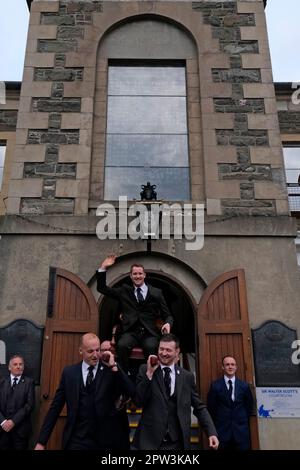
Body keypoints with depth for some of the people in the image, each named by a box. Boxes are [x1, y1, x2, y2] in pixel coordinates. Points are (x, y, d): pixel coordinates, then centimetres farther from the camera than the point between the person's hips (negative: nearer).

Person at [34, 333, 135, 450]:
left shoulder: (111, 371, -5)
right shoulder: (69, 372, 0)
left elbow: (131, 392, -17)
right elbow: (55, 407, 2)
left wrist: (114, 366, -19)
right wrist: (41, 441, 0)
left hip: (102, 441, 0)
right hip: (75, 440, 0)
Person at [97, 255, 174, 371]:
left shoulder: (156, 293, 13)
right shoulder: (124, 291, 17)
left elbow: (167, 315, 14)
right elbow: (102, 288, 16)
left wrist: (167, 324, -10)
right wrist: (103, 268, 4)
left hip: (149, 333, -1)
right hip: (130, 332, 1)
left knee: (151, 347, -34)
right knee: (121, 345, -32)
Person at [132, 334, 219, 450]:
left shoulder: (187, 376, 4)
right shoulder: (145, 370, -1)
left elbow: (199, 407, 7)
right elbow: (138, 401, -7)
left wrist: (211, 433, -5)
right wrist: (149, 373, -16)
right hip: (150, 440, -2)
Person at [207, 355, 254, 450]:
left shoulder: (244, 386, 2)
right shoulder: (215, 386, -3)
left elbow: (249, 406, 13)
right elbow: (211, 407, 3)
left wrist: (242, 420, 12)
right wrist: (218, 422, 6)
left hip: (241, 430, 2)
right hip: (222, 429, -1)